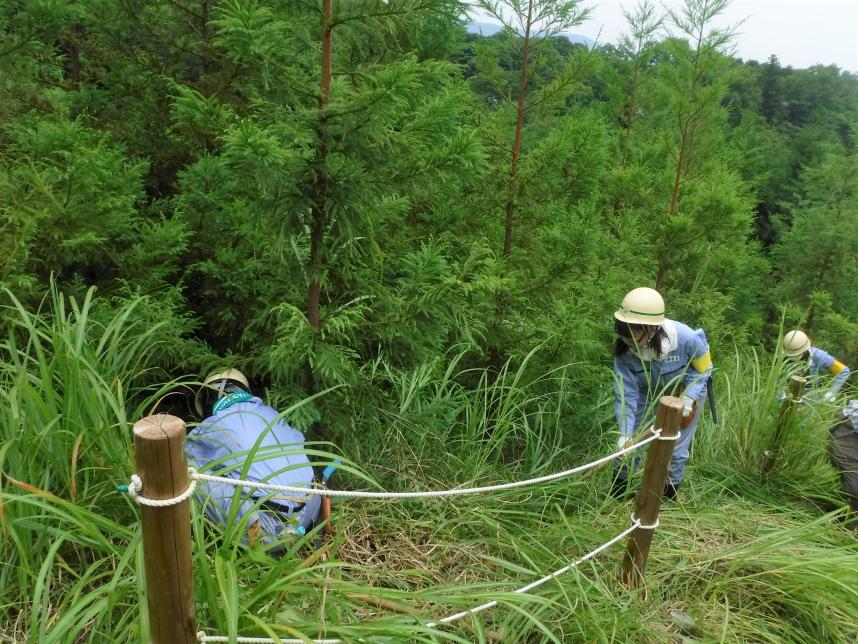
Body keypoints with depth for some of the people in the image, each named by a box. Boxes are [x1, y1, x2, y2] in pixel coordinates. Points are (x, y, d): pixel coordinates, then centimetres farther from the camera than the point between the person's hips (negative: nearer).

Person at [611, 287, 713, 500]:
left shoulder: (685, 338, -37)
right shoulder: (624, 351, -31)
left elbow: (703, 368, -15)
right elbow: (626, 394, -24)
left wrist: (689, 397, -25)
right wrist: (625, 433, -31)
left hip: (687, 391, -1)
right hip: (649, 393, 2)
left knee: (676, 450, 4)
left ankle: (667, 500, 27)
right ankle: (615, 496, 21)